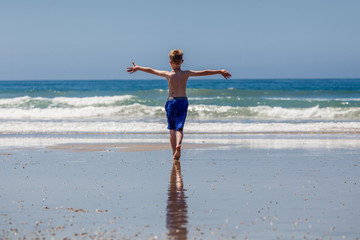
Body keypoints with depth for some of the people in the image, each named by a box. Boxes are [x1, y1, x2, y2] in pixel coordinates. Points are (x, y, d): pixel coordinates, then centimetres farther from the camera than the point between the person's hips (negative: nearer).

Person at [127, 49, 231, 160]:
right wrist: (220, 72, 8)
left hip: (171, 101, 0)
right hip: (183, 102, 0)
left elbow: (151, 70, 6)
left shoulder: (168, 74, -1)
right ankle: (178, 144, -31)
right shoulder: (186, 73, 0)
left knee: (172, 129, 10)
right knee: (179, 128, -3)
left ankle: (174, 153, 7)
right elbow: (204, 72, 2)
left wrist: (138, 68, 18)